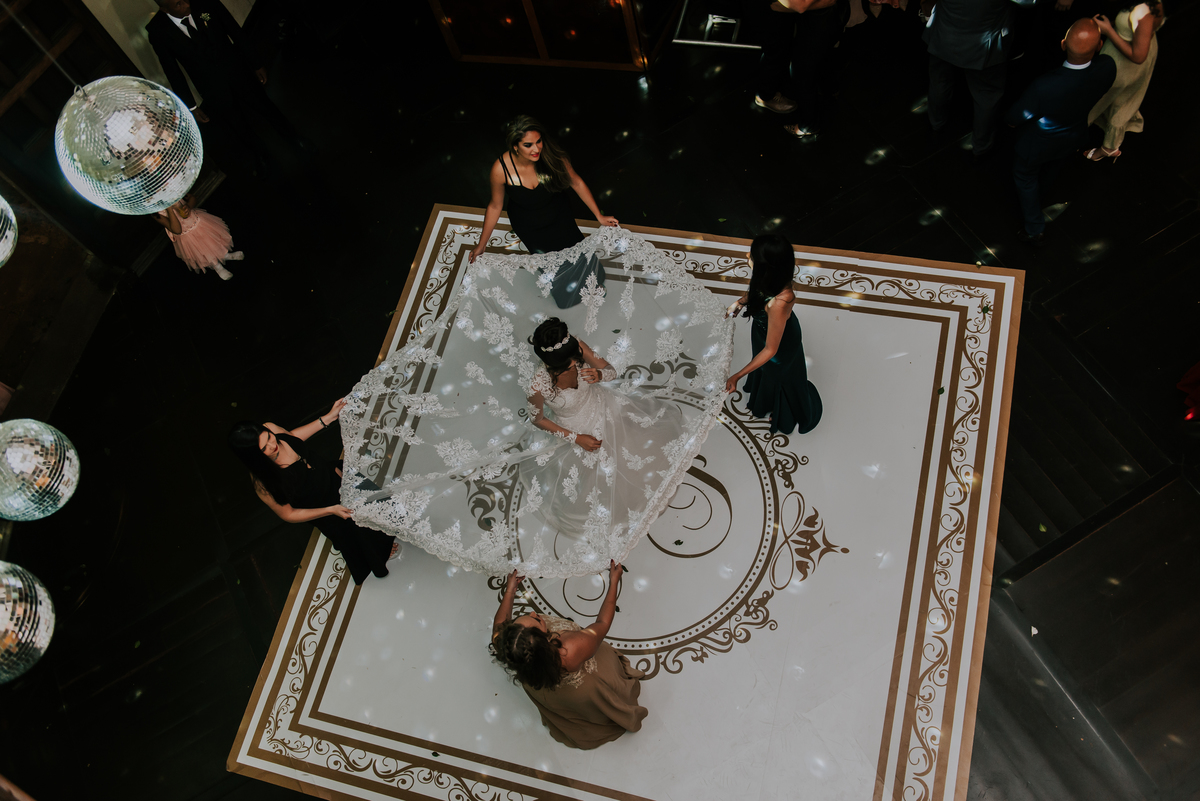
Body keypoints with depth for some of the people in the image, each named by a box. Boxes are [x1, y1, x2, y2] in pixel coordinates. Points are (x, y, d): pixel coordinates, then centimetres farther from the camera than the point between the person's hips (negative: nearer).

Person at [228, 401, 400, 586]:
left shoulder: (269, 429, -29)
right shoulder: (264, 483, -41)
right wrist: (331, 510, -28)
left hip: (332, 473, 5)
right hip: (321, 508, -5)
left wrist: (328, 418, -7)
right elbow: (288, 514, -24)